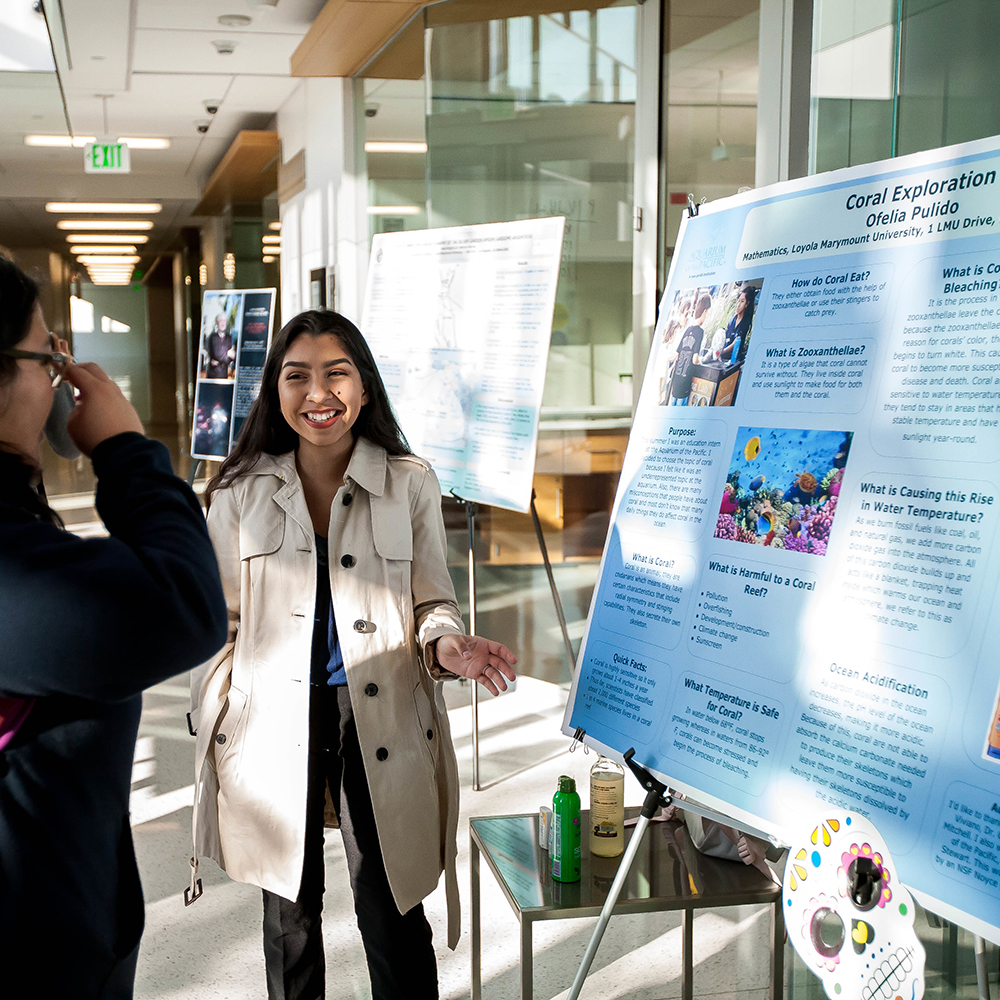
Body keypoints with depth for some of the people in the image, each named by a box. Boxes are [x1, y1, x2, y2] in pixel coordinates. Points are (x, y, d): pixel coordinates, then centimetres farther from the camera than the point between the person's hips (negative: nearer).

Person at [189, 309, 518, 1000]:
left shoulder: (410, 484, -2)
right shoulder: (243, 490, 1)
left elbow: (431, 603, 4)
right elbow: (221, 621, 7)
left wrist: (448, 646, -17)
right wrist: (213, 726, 4)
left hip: (380, 720, -1)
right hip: (274, 724, 2)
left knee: (391, 911, 3)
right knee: (290, 908, 16)